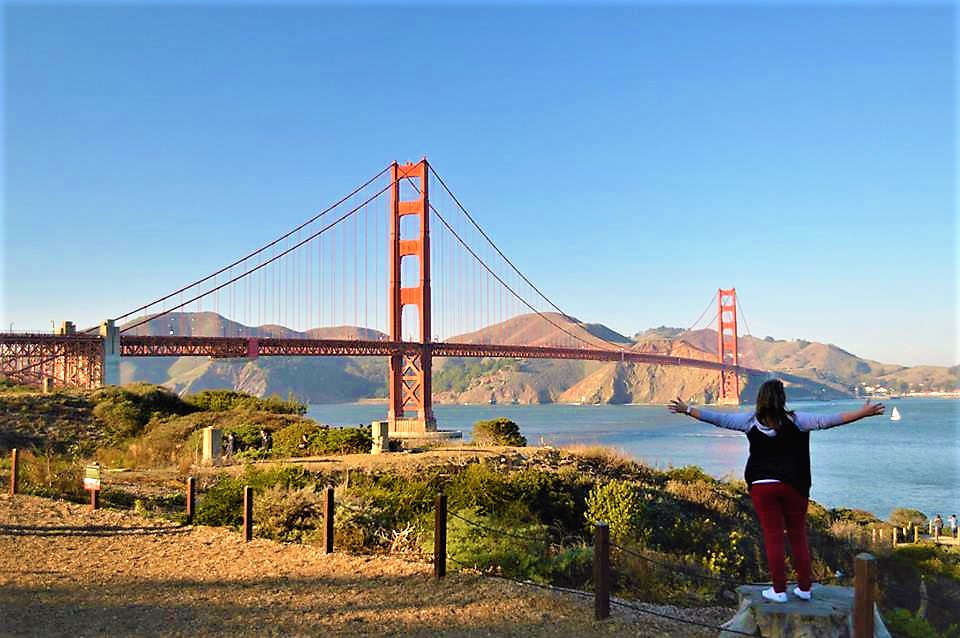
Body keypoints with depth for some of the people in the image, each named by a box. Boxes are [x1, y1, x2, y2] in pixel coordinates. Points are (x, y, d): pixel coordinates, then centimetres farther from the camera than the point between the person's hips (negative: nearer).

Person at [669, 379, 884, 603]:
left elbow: (718, 418, -1)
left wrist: (687, 410, 8)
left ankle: (779, 590, 9)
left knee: (773, 537, 6)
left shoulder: (751, 421, -4)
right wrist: (864, 413, -9)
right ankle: (804, 588, 18)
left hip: (762, 486, 0)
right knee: (798, 537, 12)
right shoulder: (795, 421, -8)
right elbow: (826, 421, -13)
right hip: (793, 486, 0)